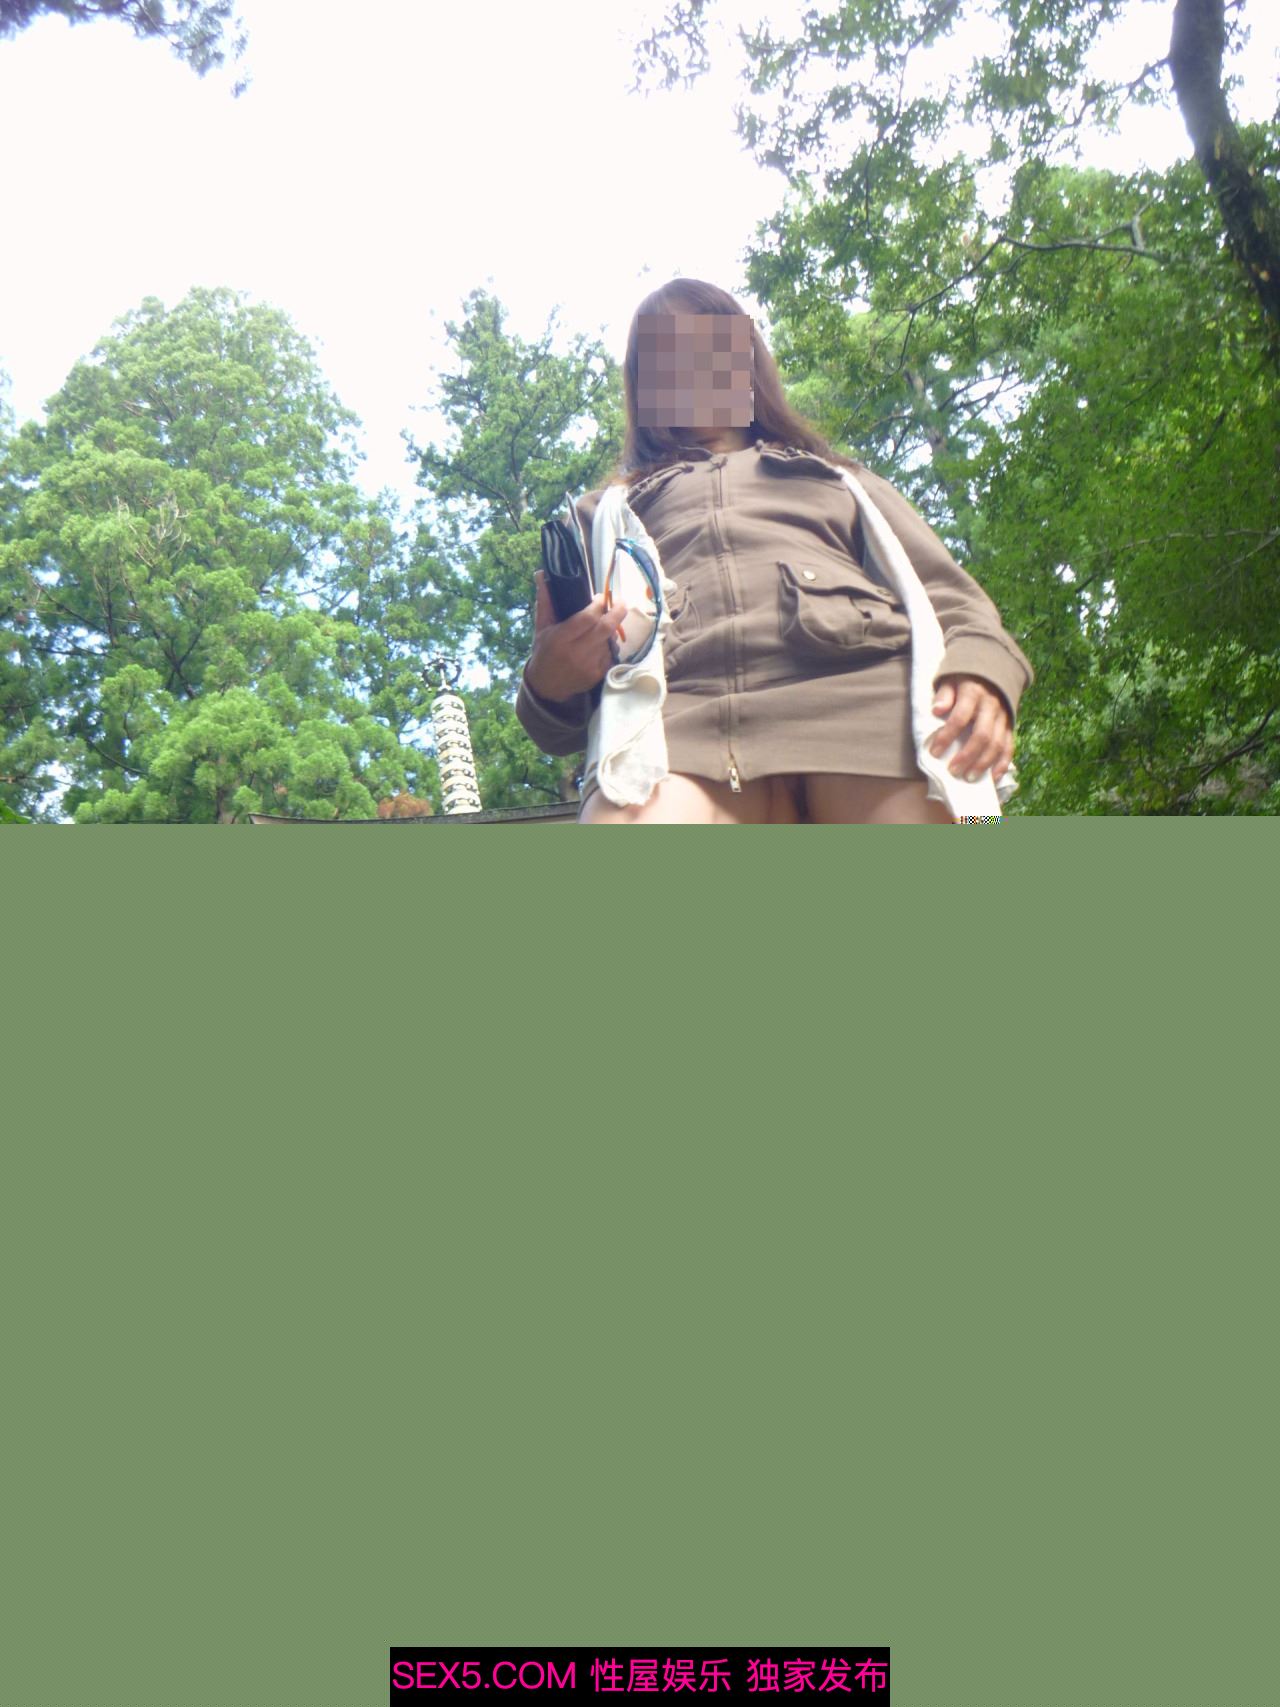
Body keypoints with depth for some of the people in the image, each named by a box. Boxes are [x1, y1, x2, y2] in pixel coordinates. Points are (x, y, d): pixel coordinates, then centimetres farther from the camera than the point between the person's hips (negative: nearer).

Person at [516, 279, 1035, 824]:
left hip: (863, 692, 2)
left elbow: (944, 593, 22)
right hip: (681, 719, -1)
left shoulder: (839, 478, 36)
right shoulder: (608, 509, 34)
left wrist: (979, 672, -3)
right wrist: (551, 685, -2)